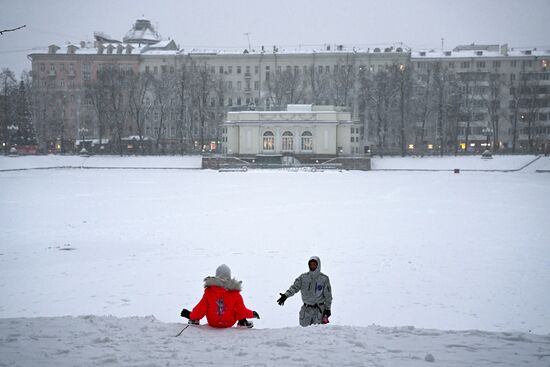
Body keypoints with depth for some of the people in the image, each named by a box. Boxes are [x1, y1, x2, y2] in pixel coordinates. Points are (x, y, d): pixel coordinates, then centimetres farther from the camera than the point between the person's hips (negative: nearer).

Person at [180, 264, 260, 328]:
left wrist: (192, 316, 8)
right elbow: (241, 310, -10)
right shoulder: (235, 293, -16)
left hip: (212, 322, 1)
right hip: (229, 323, -1)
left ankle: (195, 320, 24)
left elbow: (202, 308, -9)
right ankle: (242, 322, 27)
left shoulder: (209, 291, -13)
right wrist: (252, 314, 8)